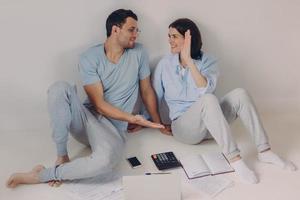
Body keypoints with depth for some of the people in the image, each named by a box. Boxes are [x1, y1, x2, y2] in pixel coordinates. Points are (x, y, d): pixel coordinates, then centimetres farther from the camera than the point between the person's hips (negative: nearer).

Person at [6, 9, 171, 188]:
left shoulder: (138, 53, 0)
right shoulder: (90, 58, -7)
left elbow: (147, 90, 9)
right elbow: (99, 104, -11)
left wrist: (158, 123, 13)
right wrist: (132, 118, -21)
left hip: (113, 128, 0)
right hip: (87, 117, 0)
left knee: (105, 160, -37)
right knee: (60, 88, -30)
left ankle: (41, 176, -14)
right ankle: (62, 156, -17)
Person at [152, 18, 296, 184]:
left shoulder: (207, 61, 1)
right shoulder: (165, 64, 3)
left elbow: (206, 89, -20)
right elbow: (154, 98, 9)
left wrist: (188, 60, -26)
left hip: (211, 123, 2)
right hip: (183, 125, -2)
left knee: (239, 94, -25)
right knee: (208, 99, -35)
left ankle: (264, 151, -21)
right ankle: (234, 158, -36)